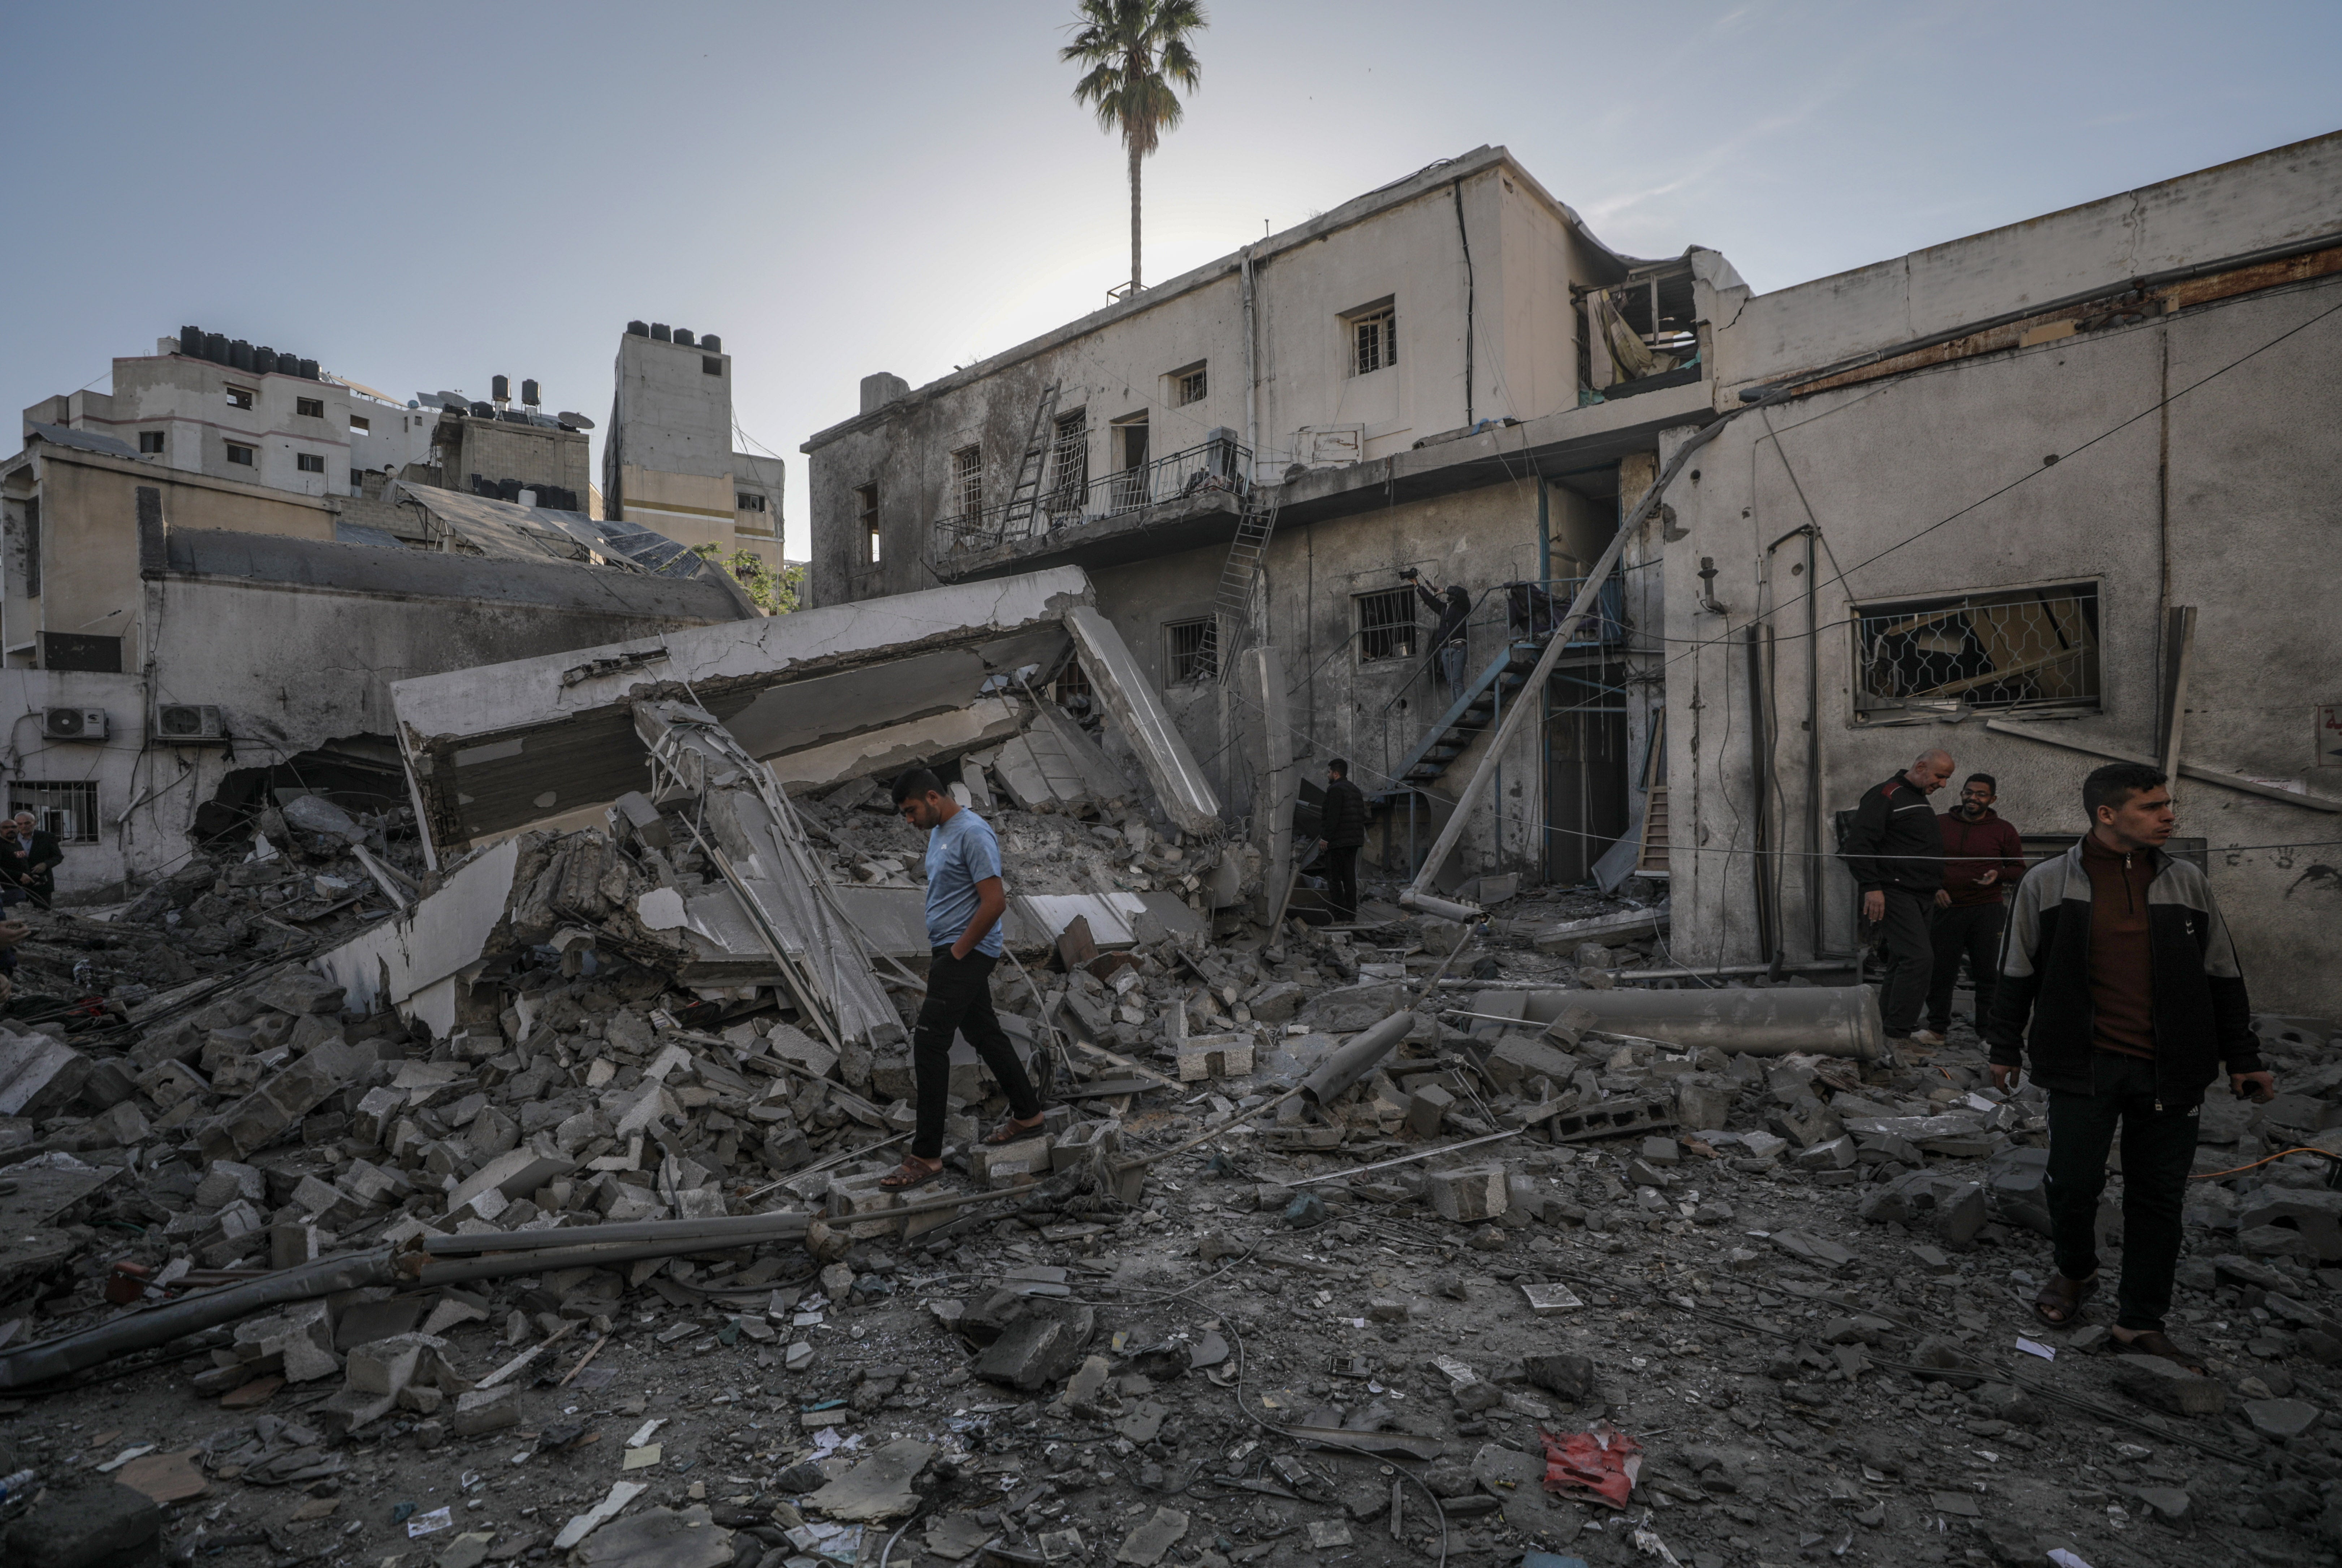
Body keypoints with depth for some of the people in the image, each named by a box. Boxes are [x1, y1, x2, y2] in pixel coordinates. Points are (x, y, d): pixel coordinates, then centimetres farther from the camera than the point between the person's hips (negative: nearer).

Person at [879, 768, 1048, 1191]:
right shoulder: (939, 832, 12)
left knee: (928, 1044, -11)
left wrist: (958, 951, -17)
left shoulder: (973, 833, -19)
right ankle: (1027, 1113, 32)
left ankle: (927, 1156, -5)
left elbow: (995, 903, -24)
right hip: (949, 952, 10)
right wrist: (937, 950, 16)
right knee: (985, 1033, 18)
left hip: (967, 955, -10)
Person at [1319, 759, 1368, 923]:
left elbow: (1332, 816, -21)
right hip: (1354, 841, 9)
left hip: (1338, 842, -9)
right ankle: (1351, 914, 14)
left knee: (1334, 879, -6)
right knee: (1350, 878, 12)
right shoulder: (1356, 790, 18)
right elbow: (1362, 816, 20)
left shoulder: (1335, 790, -12)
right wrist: (1362, 838, 22)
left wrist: (1325, 837, -18)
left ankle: (1340, 917, -8)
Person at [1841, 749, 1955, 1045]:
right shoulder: (1885, 795, -9)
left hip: (1921, 897, 9)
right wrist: (1871, 887, -22)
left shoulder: (1919, 800, 22)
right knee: (1920, 957, -15)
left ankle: (1889, 1026, 15)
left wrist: (1936, 889, 23)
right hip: (1894, 894, -9)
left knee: (1903, 961, 9)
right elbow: (1859, 843, -17)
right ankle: (1902, 1029, -7)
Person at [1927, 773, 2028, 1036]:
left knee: (1988, 973, 4)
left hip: (1986, 911, -1)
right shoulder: (1941, 824, 8)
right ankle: (1937, 1026, 17)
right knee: (1940, 970, 4)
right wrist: (1934, 888, -1)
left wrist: (1999, 875, -12)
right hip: (1946, 908, 1)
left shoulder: (2003, 830, 5)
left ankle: (1988, 1030, 16)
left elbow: (2019, 869, 10)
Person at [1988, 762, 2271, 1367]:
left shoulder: (2188, 883, 5)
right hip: (2084, 1066, -2)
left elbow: (2223, 977, 13)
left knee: (2160, 1197, 9)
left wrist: (2243, 1059, 11)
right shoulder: (2047, 883, -3)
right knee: (2073, 1183, 3)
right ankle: (2075, 1272, 32)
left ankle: (2141, 1322, 22)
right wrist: (2004, 1049, 6)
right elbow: (2017, 973, 3)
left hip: (2168, 1071, 3)